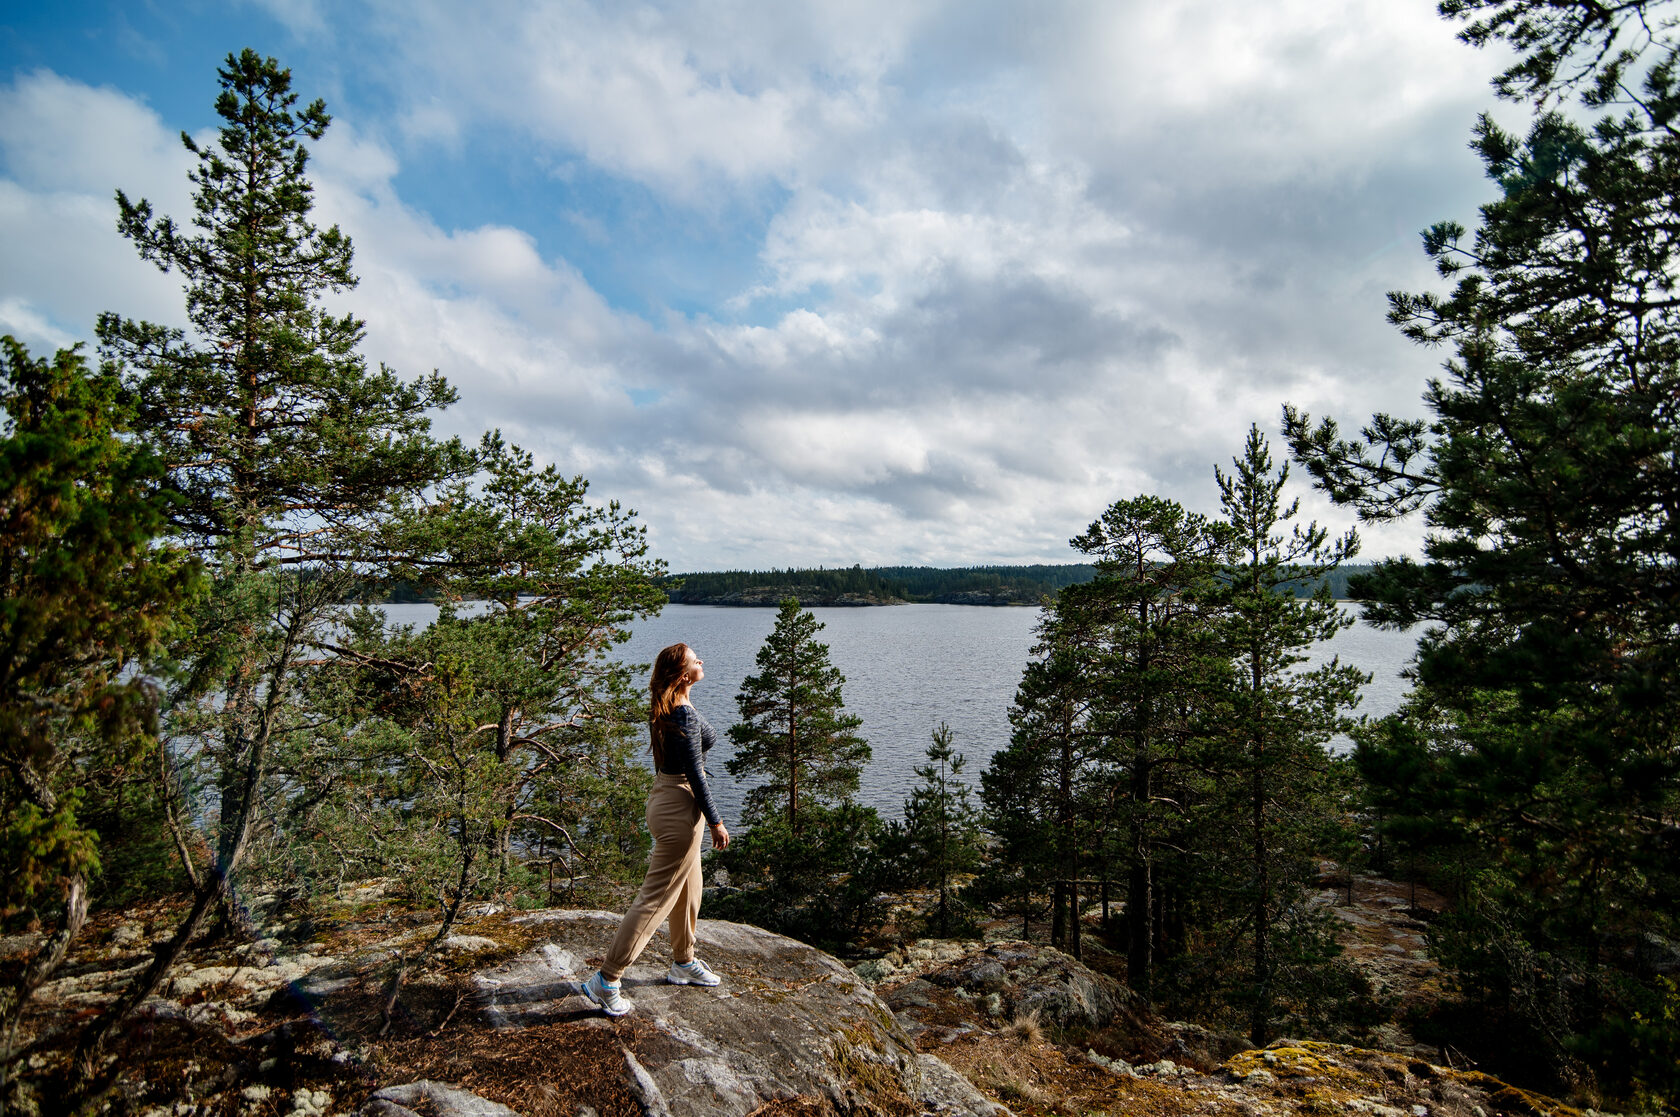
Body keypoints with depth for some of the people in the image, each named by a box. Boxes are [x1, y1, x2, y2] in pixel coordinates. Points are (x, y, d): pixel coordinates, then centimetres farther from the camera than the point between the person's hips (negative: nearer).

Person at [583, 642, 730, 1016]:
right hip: (680, 807, -10)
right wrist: (715, 822, -14)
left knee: (688, 889, 22)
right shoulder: (686, 714, -23)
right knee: (655, 898, 1)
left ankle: (683, 963, 38)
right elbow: (695, 772, -21)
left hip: (665, 798, 10)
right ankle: (606, 980, 9)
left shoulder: (662, 710, 5)